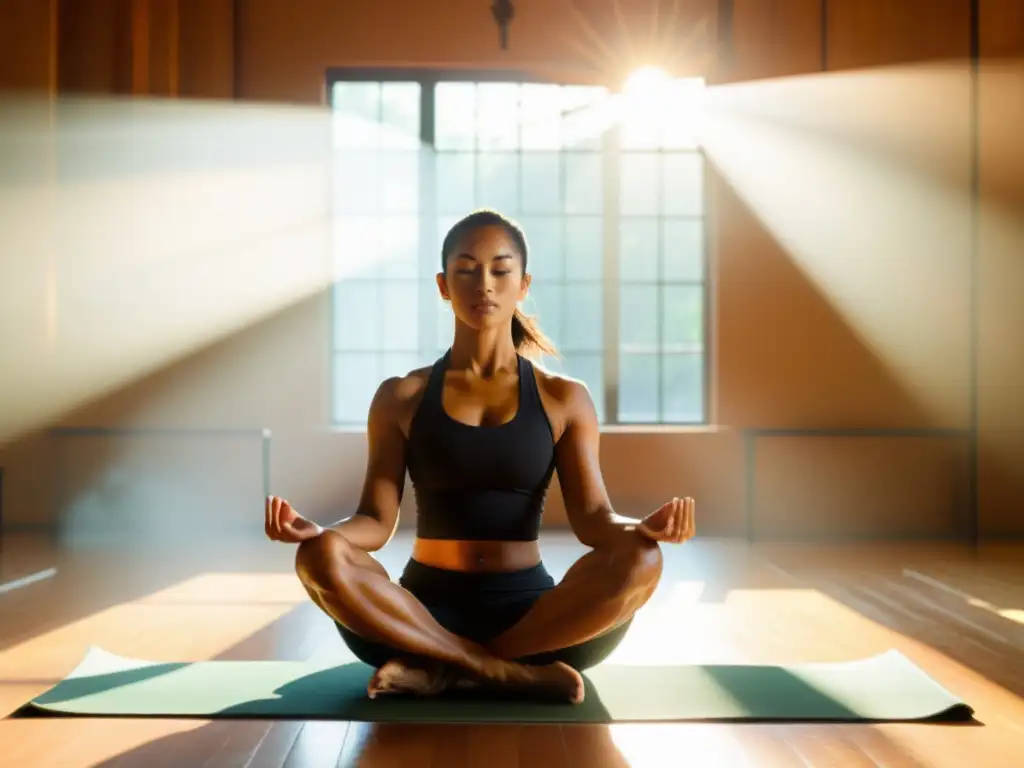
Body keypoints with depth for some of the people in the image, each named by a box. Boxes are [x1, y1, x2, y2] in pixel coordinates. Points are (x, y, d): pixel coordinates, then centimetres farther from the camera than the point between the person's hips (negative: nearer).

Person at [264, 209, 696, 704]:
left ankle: (444, 670, -22)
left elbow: (592, 518, -1)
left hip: (531, 614, 1)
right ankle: (516, 675, -27)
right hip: (426, 612, 0)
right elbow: (376, 520, 0)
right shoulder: (401, 398, 6)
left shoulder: (564, 399, 7)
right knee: (321, 558, -30)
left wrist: (639, 528, -25)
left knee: (640, 563, -29)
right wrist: (317, 530, -23)